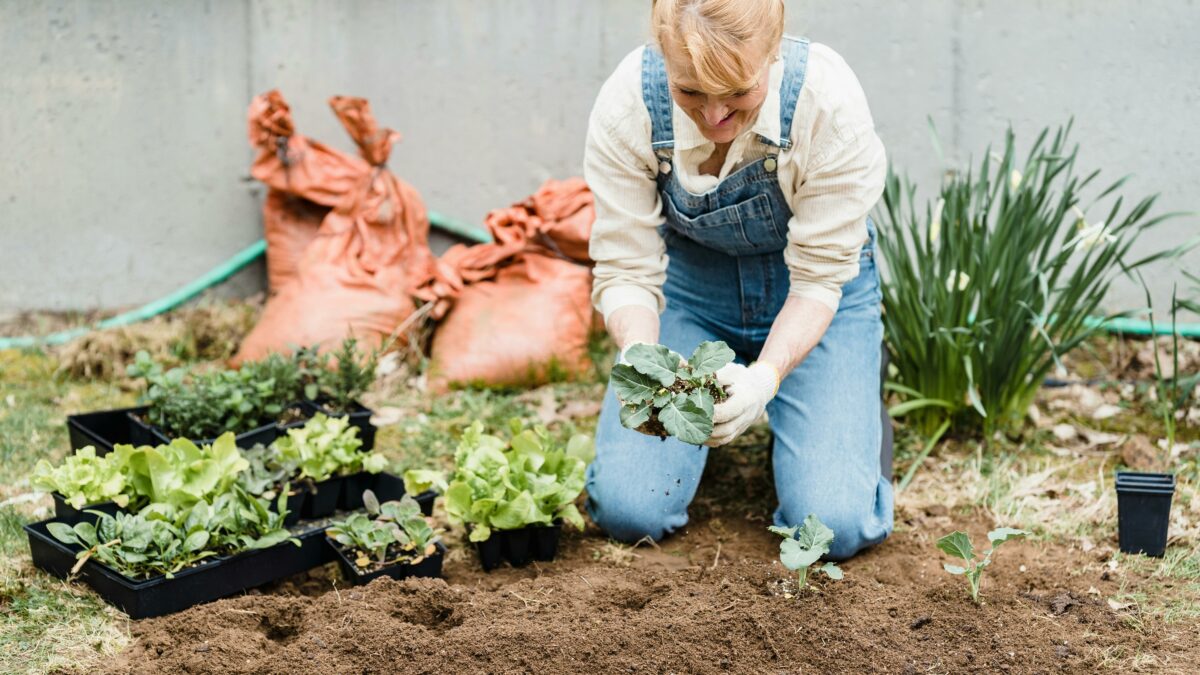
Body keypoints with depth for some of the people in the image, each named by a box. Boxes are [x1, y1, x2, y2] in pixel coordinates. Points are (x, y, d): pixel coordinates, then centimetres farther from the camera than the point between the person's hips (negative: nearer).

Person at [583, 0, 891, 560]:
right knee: (628, 510, -13)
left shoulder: (829, 100, -31)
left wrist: (766, 375, -41)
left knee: (835, 525, -16)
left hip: (809, 296, -1)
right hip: (690, 282, 2)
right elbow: (626, 270, -19)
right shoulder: (627, 103, -26)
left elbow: (818, 277, -23)